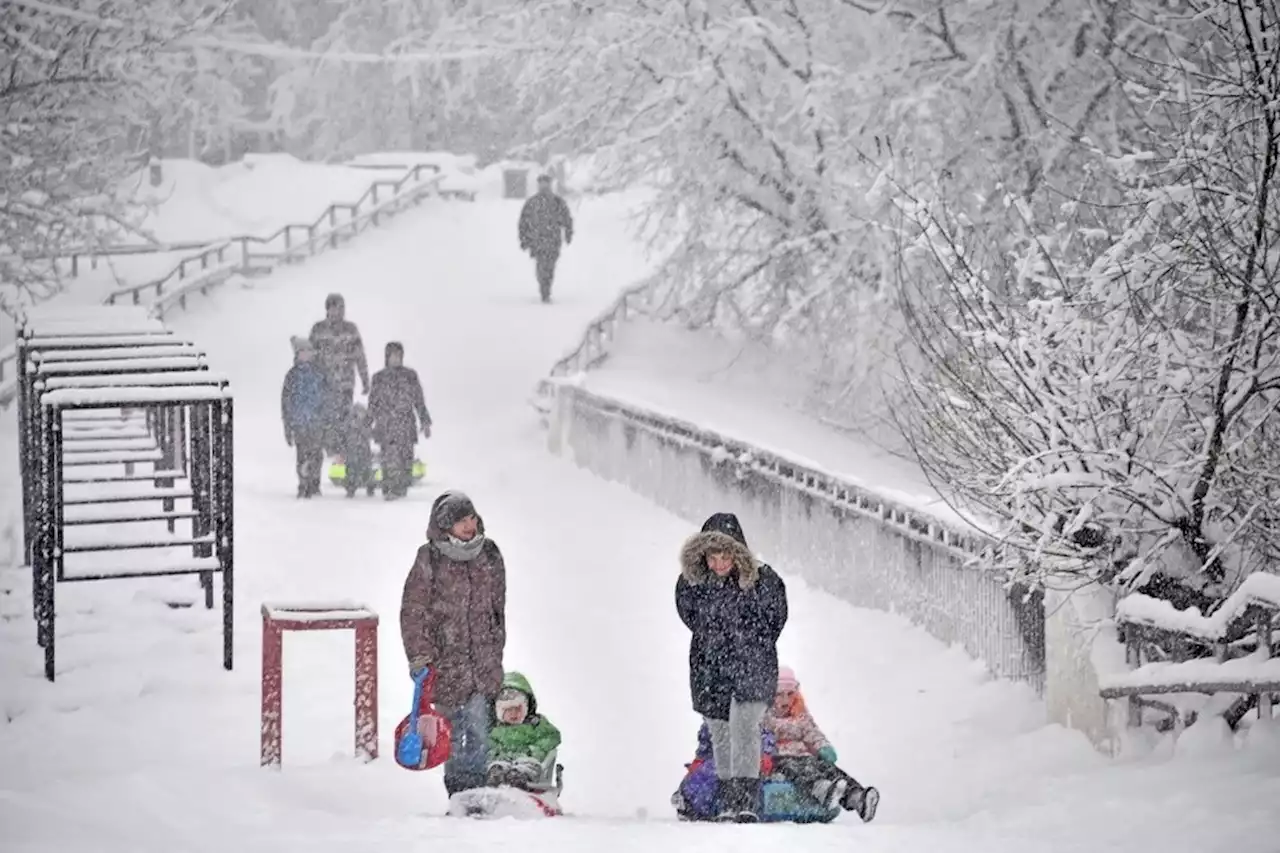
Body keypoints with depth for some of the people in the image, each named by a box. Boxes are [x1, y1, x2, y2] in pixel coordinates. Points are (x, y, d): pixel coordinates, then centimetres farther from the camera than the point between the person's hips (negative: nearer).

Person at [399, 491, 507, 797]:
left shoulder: (489, 554, 8)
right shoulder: (430, 559, -5)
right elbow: (412, 611, -2)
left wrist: (496, 650, 20)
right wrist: (419, 657, -7)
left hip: (484, 660, 2)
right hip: (444, 660, -2)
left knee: (481, 730, -7)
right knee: (452, 728, 4)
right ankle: (457, 792, 13)